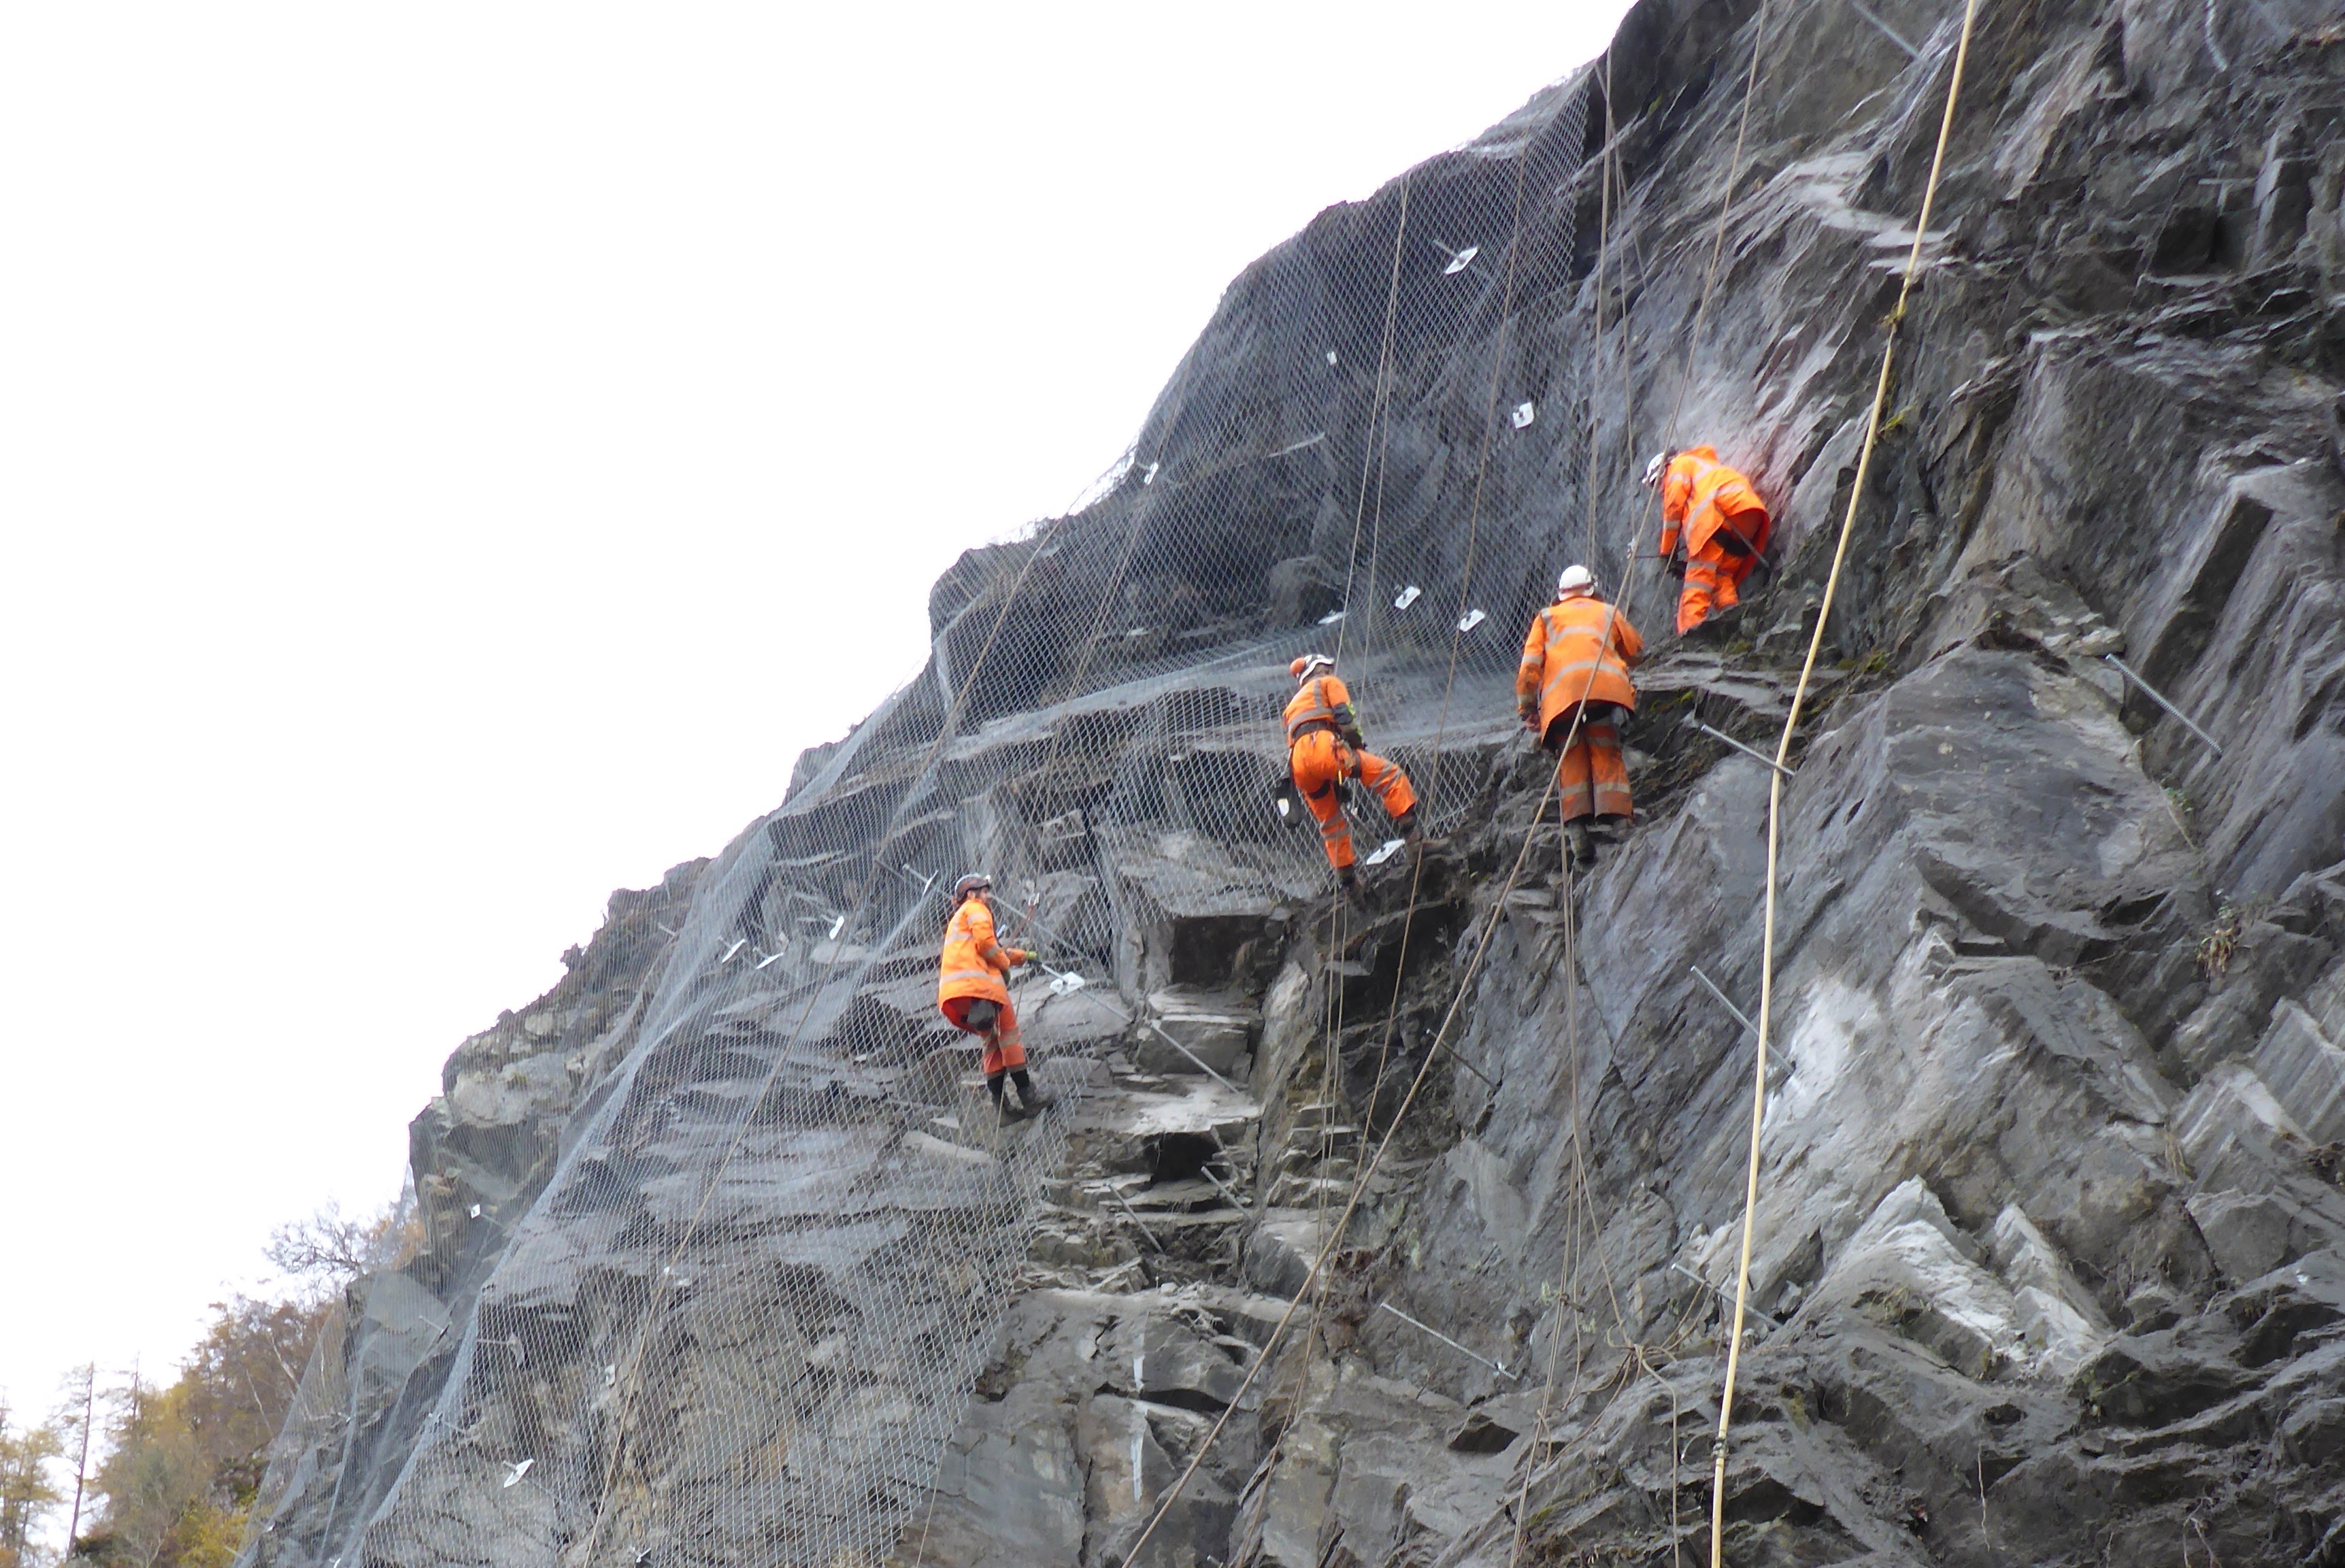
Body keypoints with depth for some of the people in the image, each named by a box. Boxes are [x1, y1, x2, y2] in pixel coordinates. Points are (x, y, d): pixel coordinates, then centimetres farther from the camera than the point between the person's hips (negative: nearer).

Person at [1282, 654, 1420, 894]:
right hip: (1323, 747, -7)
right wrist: (1360, 747, 7)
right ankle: (1410, 827, -21)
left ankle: (1348, 881, 22)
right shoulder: (1328, 683, 22)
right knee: (1388, 773, -7)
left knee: (1330, 823, 20)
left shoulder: (1293, 705, 42)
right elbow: (1344, 716, 3)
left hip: (1298, 765, 7)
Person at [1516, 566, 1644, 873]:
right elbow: (1637, 652, 32)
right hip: (1606, 685, 0)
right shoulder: (1607, 612, 27)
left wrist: (1527, 707, 17)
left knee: (1571, 762, 2)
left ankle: (1577, 832, -12)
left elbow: (1530, 665, 14)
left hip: (1561, 694, 0)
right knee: (1607, 755, -1)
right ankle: (1618, 818, -18)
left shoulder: (1546, 618, 26)